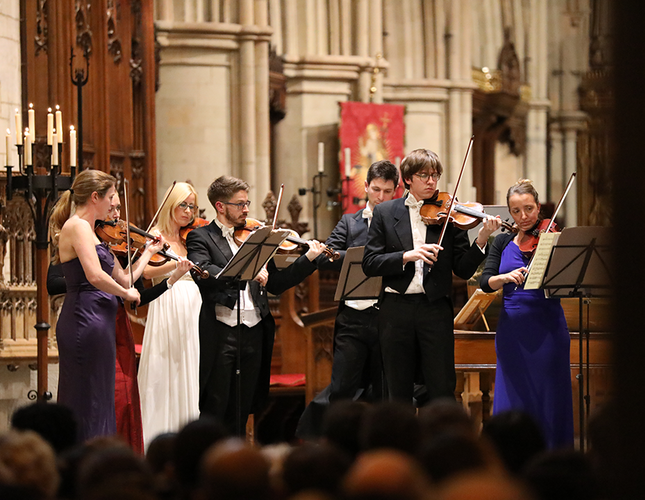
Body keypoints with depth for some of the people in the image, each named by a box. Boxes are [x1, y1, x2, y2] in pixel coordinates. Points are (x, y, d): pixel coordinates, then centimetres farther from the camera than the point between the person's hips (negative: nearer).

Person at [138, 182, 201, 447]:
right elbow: (147, 271, -15)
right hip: (167, 307, -5)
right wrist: (175, 266, -31)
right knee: (165, 374, -7)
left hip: (192, 307, 5)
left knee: (189, 374, 3)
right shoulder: (156, 235, 2)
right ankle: (160, 440, -7)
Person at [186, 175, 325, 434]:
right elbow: (203, 274, -19)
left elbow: (276, 284, 13)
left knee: (241, 412, 8)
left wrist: (308, 258, 3)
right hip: (220, 332, -5)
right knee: (214, 412, -4)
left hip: (254, 332, 5)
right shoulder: (201, 237, 1)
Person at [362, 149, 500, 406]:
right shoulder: (385, 213, 7)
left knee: (443, 391, -3)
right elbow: (369, 263, -1)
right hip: (396, 310, 1)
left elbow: (463, 270, 0)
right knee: (399, 393, 7)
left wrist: (481, 240, -17)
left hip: (435, 308, -1)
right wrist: (407, 256, -15)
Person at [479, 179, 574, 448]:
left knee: (549, 399, 0)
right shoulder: (503, 242, 11)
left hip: (546, 329, -3)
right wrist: (506, 277, -19)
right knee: (511, 399, 3)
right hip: (512, 328, 3)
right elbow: (485, 282, 0)